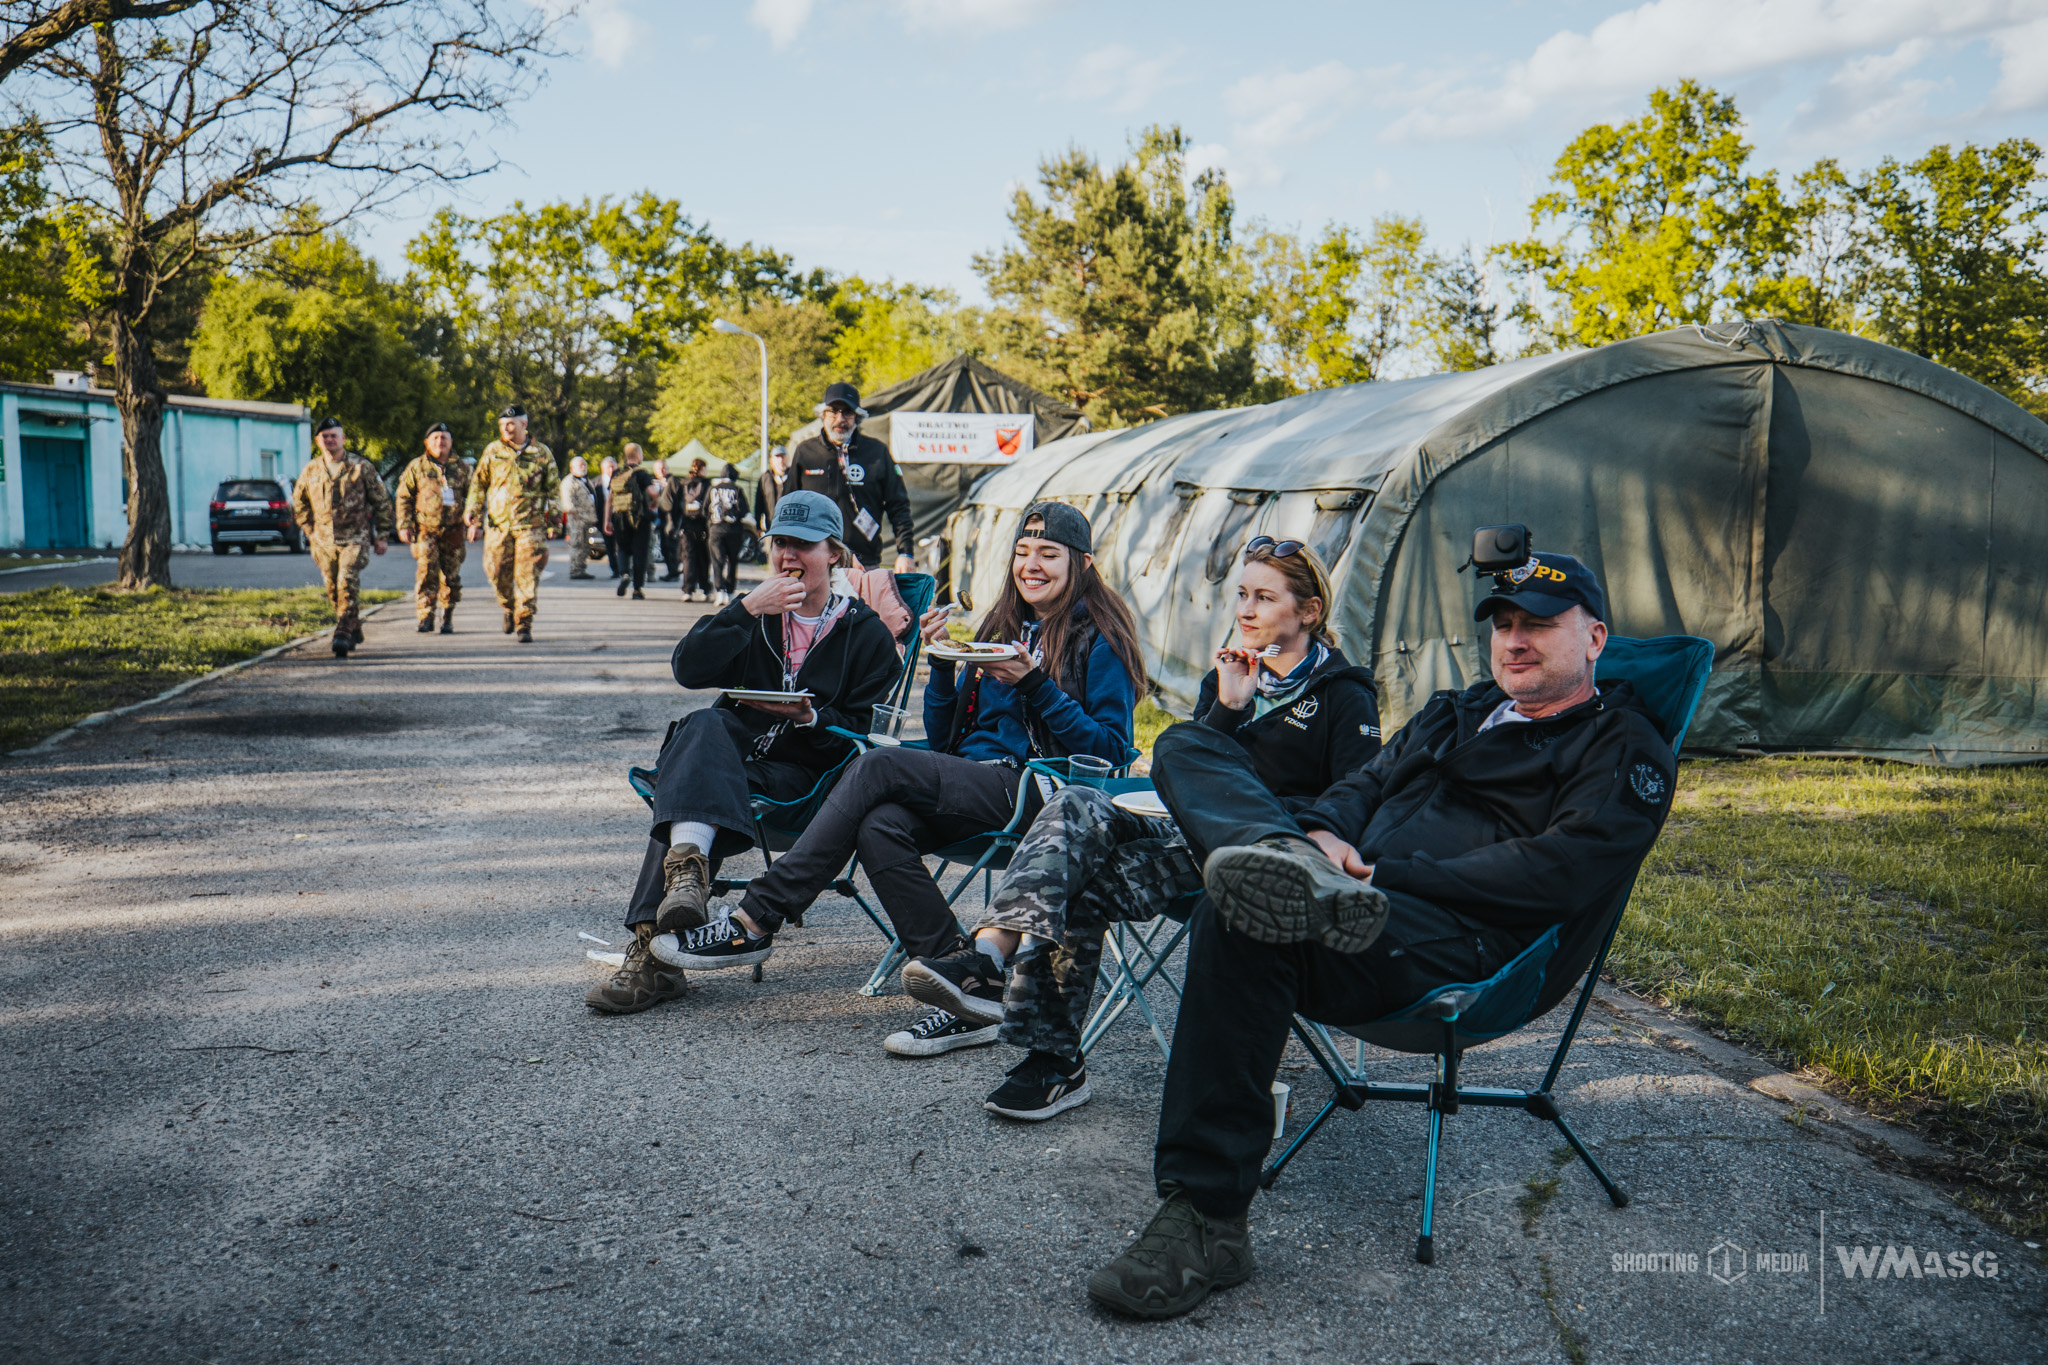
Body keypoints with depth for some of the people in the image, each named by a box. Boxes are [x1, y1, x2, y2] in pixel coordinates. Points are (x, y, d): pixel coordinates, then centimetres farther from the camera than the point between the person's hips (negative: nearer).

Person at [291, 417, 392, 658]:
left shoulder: (361, 467, 0)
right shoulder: (310, 471, 8)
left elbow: (382, 502, 5)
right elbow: (299, 503, 23)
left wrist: (382, 536, 2)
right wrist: (309, 531, 14)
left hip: (355, 538, -4)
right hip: (324, 541, 4)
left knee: (347, 584, -18)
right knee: (333, 590, 8)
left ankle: (343, 634, -19)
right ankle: (355, 632, 24)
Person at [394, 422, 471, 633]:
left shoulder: (461, 468, 11)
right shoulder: (417, 466, 6)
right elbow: (404, 497, 7)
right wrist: (404, 525, -1)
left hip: (453, 531, 2)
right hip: (425, 530, -2)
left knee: (451, 576, 4)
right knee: (426, 571, -13)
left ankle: (448, 618, 17)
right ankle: (425, 617, -8)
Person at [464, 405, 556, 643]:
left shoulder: (542, 453, 4)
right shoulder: (493, 451, 7)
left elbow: (553, 491, 8)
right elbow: (478, 485, 12)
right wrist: (474, 519, 5)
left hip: (530, 526, -2)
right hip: (498, 524, 2)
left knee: (528, 577, -7)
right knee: (498, 574, 3)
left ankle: (524, 625, -1)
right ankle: (509, 610, 30)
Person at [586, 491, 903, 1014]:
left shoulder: (867, 633, 9)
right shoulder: (758, 614, 17)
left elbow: (862, 731, 2)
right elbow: (687, 669, -2)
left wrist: (808, 717, -17)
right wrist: (746, 608, -11)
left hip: (800, 774, -3)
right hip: (732, 749, 3)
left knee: (689, 792, -32)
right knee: (704, 724, -34)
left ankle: (655, 946, -43)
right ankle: (688, 864, -56)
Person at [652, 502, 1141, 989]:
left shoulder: (1099, 637, 3)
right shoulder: (1003, 628, 22)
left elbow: (1110, 750, -7)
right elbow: (943, 739, 18)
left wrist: (1035, 685, -14)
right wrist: (942, 661, 2)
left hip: (1037, 794, -6)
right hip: (973, 790, 6)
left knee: (878, 767, -24)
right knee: (880, 826, -28)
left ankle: (756, 920, -22)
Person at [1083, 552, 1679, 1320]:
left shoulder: (1624, 751, 9)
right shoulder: (1452, 714, 33)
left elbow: (1559, 871, -7)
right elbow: (1364, 786, 26)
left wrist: (1388, 873, -13)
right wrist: (1320, 833, -1)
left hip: (1462, 944, -8)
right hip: (1362, 888, 8)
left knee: (1243, 921, -37)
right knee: (1188, 749, -2)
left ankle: (1206, 1220, -33)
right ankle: (1292, 869, -36)